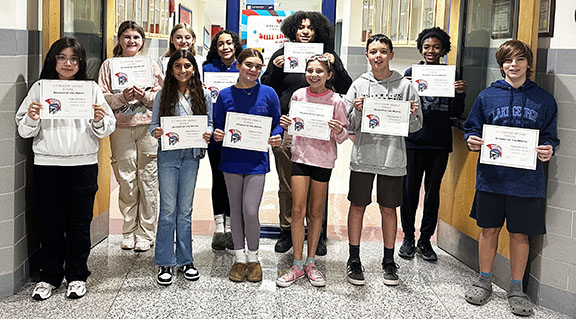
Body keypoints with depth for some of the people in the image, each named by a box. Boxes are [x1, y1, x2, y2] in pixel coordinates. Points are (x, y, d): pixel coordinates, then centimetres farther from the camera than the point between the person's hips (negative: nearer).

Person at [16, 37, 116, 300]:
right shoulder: (40, 88, 6)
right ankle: (49, 276, 21)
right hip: (47, 164, 0)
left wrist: (99, 120, -16)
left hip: (83, 164, 0)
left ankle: (77, 276, 20)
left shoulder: (91, 88, 6)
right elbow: (24, 131, 5)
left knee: (79, 222, 6)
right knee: (50, 222, 6)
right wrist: (32, 119, -16)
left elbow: (106, 131, 4)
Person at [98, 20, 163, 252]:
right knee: (126, 182, 2)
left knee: (148, 181, 0)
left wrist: (144, 95, -10)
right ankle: (129, 231, 16)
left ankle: (146, 233, 10)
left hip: (149, 127, 0)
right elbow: (102, 98, 4)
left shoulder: (151, 65, 10)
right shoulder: (109, 65, 9)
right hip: (121, 128, 0)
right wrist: (122, 97, -14)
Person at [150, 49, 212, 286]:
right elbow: (153, 124, 4)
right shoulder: (163, 95, 2)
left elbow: (210, 122, 9)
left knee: (185, 210, 10)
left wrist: (208, 134, -11)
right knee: (168, 210, -1)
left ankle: (184, 260, 20)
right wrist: (156, 132, -18)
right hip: (168, 155, -1)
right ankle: (164, 263, 9)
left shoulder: (203, 94, 5)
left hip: (191, 156, 1)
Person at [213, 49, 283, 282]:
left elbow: (277, 124, 7)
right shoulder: (225, 95, 2)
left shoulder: (268, 93, 0)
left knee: (251, 211, -7)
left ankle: (253, 258, 15)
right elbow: (218, 126, 7)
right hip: (232, 160, 2)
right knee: (236, 209, 10)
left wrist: (277, 137, -14)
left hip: (256, 160, -2)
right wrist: (216, 135, -15)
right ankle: (239, 258, 25)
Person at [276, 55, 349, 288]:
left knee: (316, 212, 8)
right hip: (300, 155, 1)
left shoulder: (335, 101, -5)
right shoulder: (298, 95, 1)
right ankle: (297, 264, 8)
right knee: (298, 210, -3)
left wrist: (339, 131, -23)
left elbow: (343, 137, -1)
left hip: (323, 158, -1)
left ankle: (311, 262, 21)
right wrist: (285, 124, -9)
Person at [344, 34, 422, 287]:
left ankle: (389, 261, 23)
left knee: (388, 209, 9)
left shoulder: (404, 86, 1)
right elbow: (349, 126, 2)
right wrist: (357, 112, -17)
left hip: (393, 158, 0)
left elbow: (415, 127, 4)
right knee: (357, 206, 6)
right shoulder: (359, 85, 2)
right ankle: (354, 260, 18)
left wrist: (412, 115, -16)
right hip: (363, 155, 0)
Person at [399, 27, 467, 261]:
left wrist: (460, 93, -12)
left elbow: (456, 113, 4)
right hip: (414, 141, -1)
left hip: (439, 144, 1)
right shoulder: (411, 73, 2)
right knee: (410, 191, 3)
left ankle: (425, 240, 20)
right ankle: (408, 238, 18)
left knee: (433, 193, 8)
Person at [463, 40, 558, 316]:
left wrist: (547, 150, -13)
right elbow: (472, 128, 10)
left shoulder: (543, 100, 4)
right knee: (489, 230, 11)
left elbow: (550, 136, 8)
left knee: (520, 234, 8)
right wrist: (472, 140, -12)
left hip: (527, 180, 0)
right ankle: (484, 281, 28)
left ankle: (516, 288, 23)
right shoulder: (487, 96, 3)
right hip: (491, 177, 1)